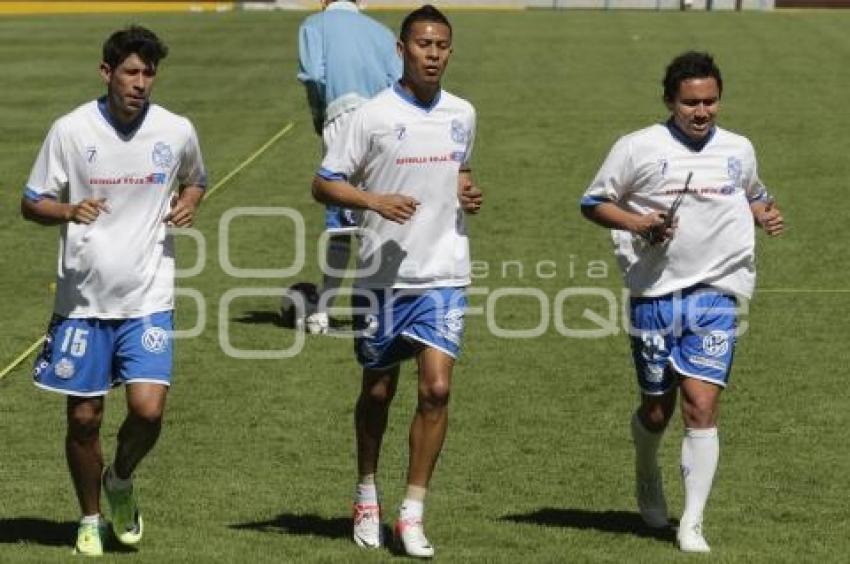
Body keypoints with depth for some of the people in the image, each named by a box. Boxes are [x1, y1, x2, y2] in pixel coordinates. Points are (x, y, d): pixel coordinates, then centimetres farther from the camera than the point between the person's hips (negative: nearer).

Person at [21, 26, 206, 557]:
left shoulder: (177, 131, -2)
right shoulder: (71, 130, -7)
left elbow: (195, 181, 19)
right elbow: (31, 204, 0)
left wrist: (188, 203, -4)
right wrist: (69, 211, -21)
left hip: (148, 299, 1)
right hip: (82, 299, 0)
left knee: (148, 409, -14)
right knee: (84, 418, 5)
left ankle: (121, 481, 19)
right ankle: (90, 521, 27)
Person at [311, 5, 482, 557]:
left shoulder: (463, 114, 6)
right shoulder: (373, 116, -7)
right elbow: (324, 183, -5)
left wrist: (467, 192, 1)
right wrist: (374, 201, -22)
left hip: (444, 274, 2)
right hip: (383, 275, -2)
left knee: (436, 388, -10)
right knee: (378, 391, 11)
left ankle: (413, 513, -2)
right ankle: (367, 495, 33)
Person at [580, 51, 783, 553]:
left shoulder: (739, 150, 8)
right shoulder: (639, 148, -3)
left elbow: (754, 195, 28)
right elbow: (594, 203, 4)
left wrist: (767, 214, 4)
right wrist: (638, 223, -14)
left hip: (716, 293, 1)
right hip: (655, 293, -1)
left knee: (701, 406, -11)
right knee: (656, 410, 10)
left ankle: (692, 525, -6)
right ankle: (648, 476, 44)